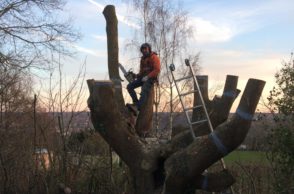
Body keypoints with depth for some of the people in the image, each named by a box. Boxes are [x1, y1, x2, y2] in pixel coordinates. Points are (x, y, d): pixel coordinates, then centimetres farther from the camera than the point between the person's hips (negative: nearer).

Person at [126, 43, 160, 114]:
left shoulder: (154, 57, -5)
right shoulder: (143, 58, 18)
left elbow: (157, 70, -15)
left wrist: (147, 76, -22)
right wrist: (138, 75, 3)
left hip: (150, 78, -8)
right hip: (143, 77, 8)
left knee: (144, 91, -33)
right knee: (129, 86, -11)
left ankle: (137, 107, -48)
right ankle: (136, 102, -18)